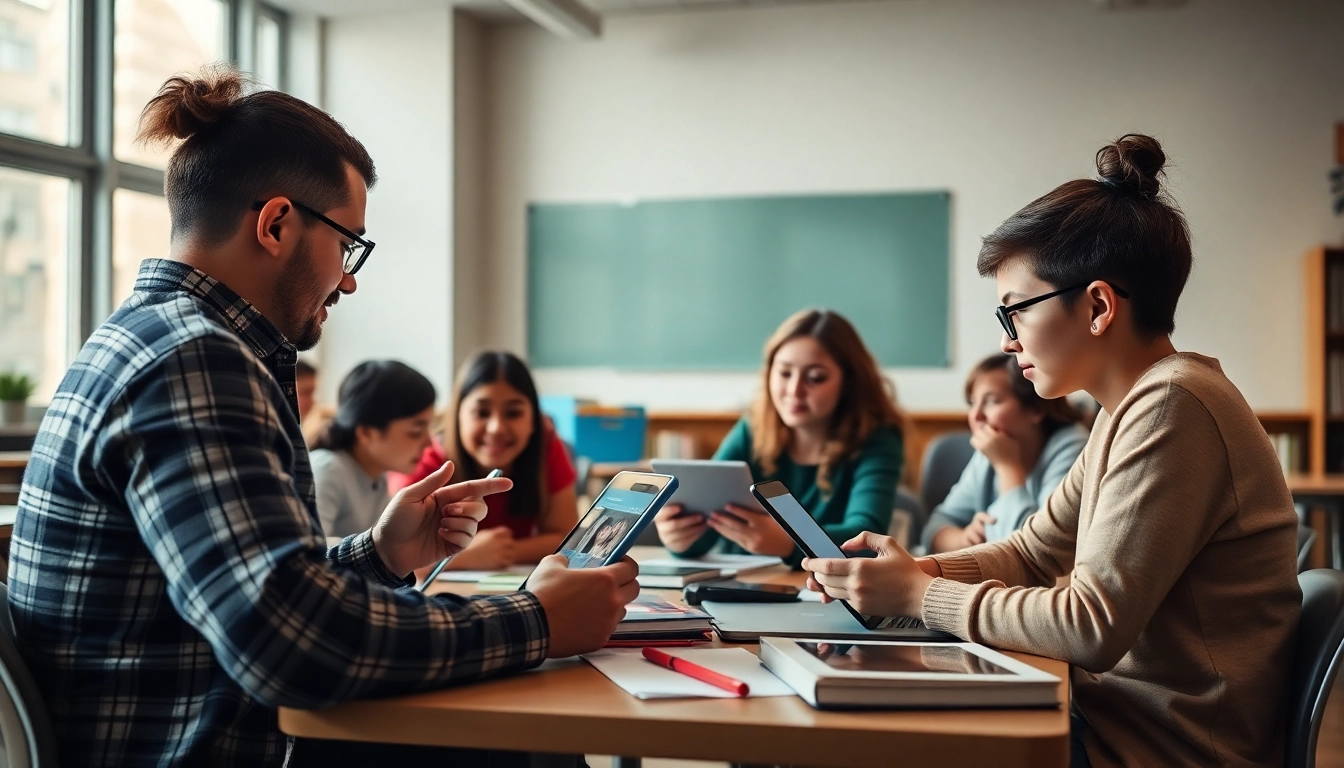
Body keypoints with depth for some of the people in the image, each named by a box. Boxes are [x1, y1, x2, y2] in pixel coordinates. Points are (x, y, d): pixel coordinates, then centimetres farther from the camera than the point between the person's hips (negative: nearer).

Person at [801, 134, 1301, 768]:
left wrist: (918, 594, -15)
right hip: (1117, 714, 8)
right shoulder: (1133, 408, 11)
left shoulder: (1172, 408, -21)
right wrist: (910, 571, -1)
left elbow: (1094, 628, -25)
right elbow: (1030, 554, 15)